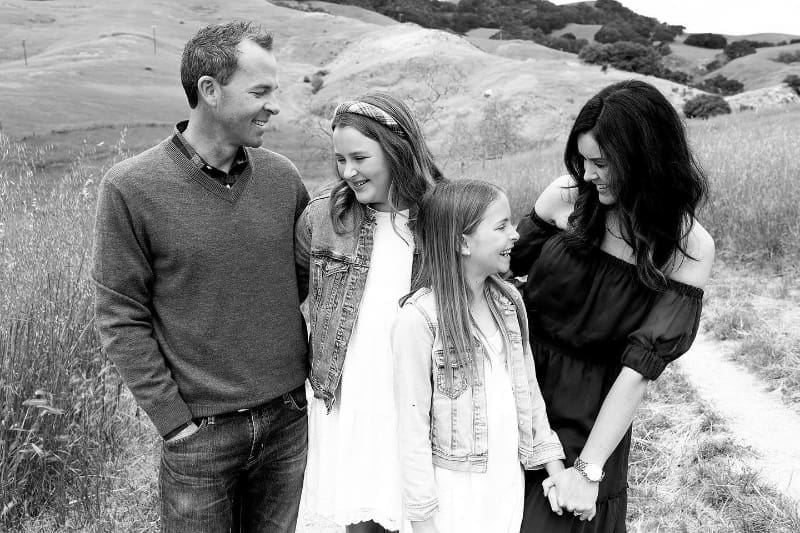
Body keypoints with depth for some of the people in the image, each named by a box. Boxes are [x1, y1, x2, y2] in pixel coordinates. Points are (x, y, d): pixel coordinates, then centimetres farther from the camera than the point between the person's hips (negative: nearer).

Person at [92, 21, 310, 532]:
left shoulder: (282, 177, -1)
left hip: (289, 419, 4)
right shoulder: (131, 188, -11)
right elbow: (122, 320, -9)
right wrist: (174, 420, -10)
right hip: (200, 432, -3)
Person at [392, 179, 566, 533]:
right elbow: (413, 424, -15)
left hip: (512, 478, 6)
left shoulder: (508, 301, 0)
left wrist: (553, 464, 7)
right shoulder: (419, 318, -19)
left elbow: (528, 387, 8)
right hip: (455, 488, -5)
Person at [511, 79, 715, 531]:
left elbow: (641, 366, -18)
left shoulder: (690, 248, -16)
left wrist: (588, 470, -19)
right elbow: (507, 269, 3)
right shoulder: (566, 197, -11)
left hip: (590, 417, -2)